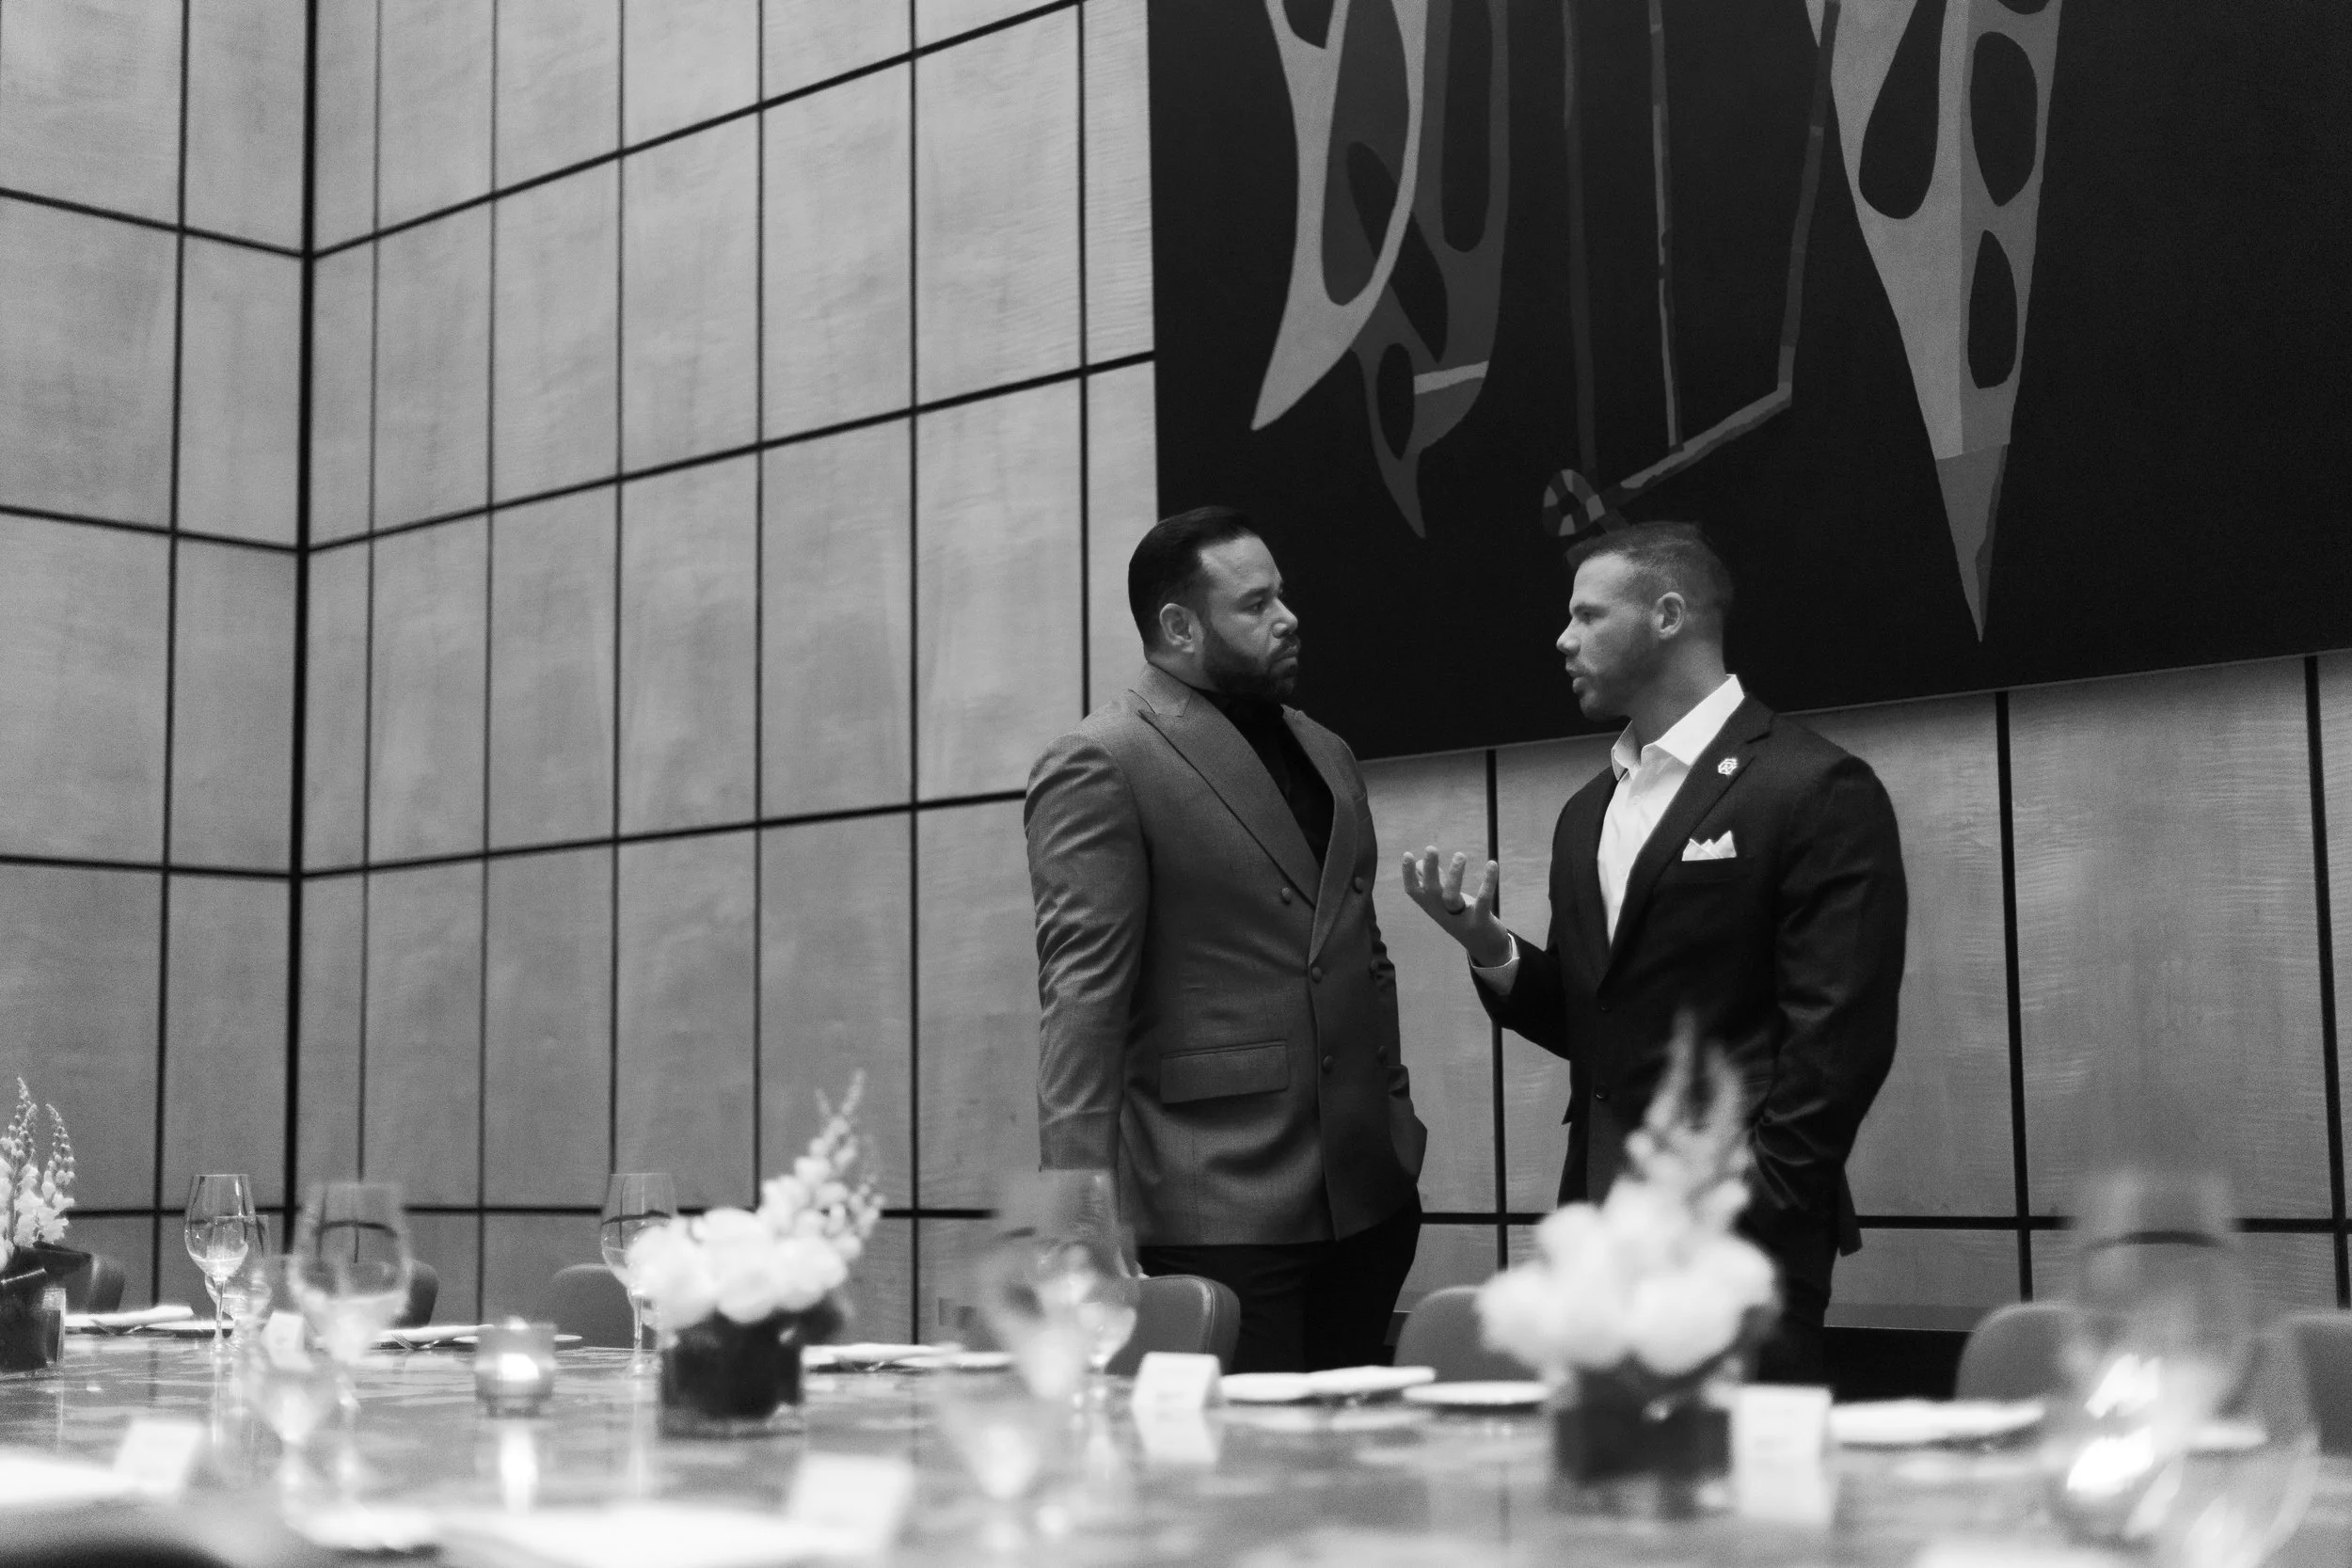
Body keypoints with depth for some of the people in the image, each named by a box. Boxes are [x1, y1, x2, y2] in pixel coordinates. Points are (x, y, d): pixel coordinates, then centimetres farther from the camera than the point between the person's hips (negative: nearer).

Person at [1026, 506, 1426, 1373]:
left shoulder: (1326, 754, 18)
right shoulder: (1099, 765, -7)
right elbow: (1083, 996, -13)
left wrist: (1399, 1121, 16)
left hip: (1369, 1195, 7)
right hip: (1221, 1211, -7)